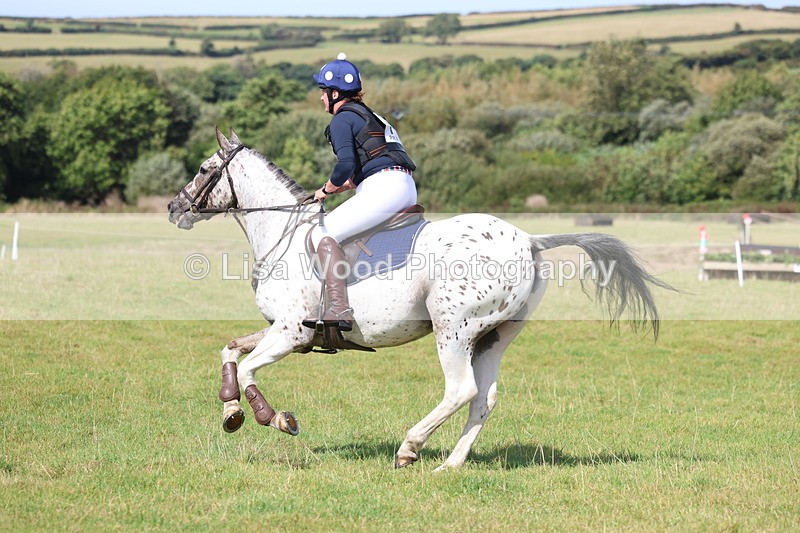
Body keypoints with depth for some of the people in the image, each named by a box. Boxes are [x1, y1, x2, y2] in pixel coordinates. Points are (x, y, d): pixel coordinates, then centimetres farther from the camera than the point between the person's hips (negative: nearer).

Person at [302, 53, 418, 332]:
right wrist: (339, 187, 25)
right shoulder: (368, 116, 28)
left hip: (383, 187, -10)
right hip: (407, 187, 10)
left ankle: (339, 309, -26)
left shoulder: (342, 120, -2)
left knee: (324, 234, -11)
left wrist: (325, 190, 0)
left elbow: (346, 165, -16)